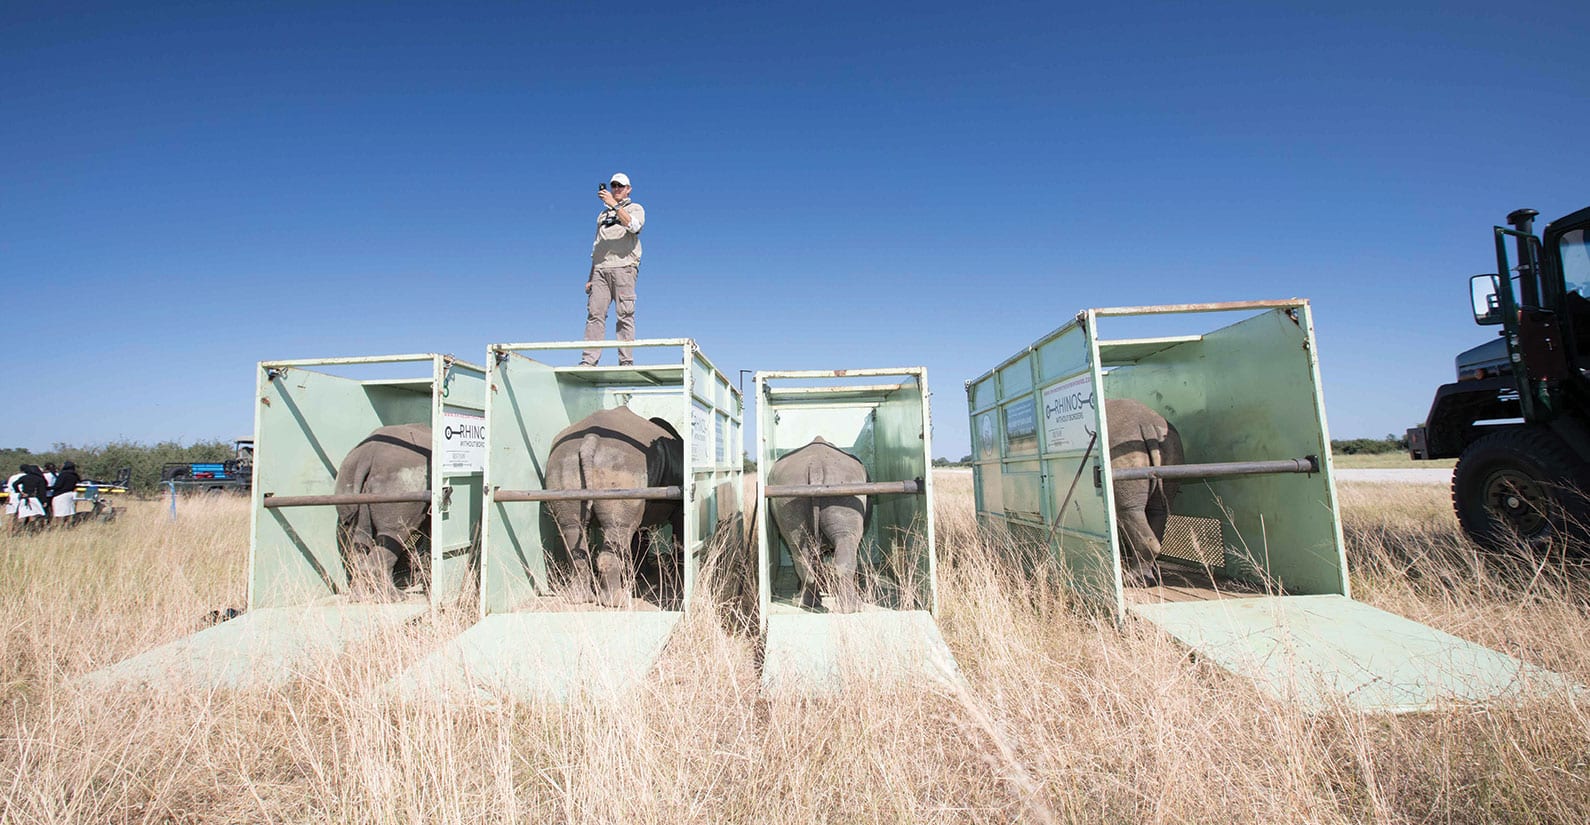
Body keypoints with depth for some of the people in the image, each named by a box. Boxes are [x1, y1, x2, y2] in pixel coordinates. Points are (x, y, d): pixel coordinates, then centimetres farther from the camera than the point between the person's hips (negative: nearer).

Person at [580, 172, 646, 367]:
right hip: (600, 269, 5)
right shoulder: (603, 215, 31)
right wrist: (590, 277, 18)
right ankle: (588, 361, -12)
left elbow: (634, 226, -11)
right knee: (595, 313, -7)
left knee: (625, 315, -12)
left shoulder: (635, 208, 15)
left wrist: (614, 204, -17)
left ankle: (626, 361, -14)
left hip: (624, 266, -5)